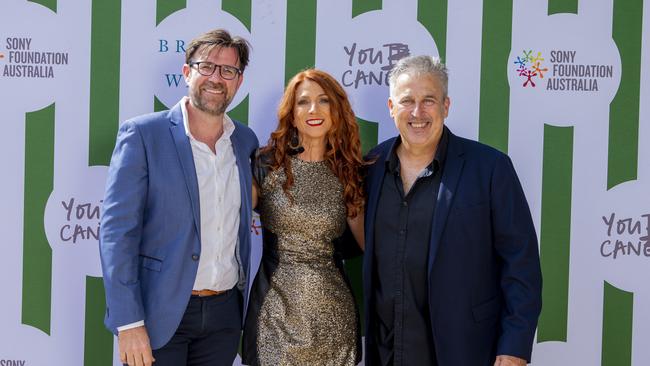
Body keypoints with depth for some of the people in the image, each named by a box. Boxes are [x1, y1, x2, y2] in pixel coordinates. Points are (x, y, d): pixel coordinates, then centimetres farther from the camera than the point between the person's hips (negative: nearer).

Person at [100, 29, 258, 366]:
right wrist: (129, 323, -17)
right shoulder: (142, 133, -7)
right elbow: (117, 230, -11)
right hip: (159, 313, -4)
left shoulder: (245, 140, 7)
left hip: (225, 313, 4)